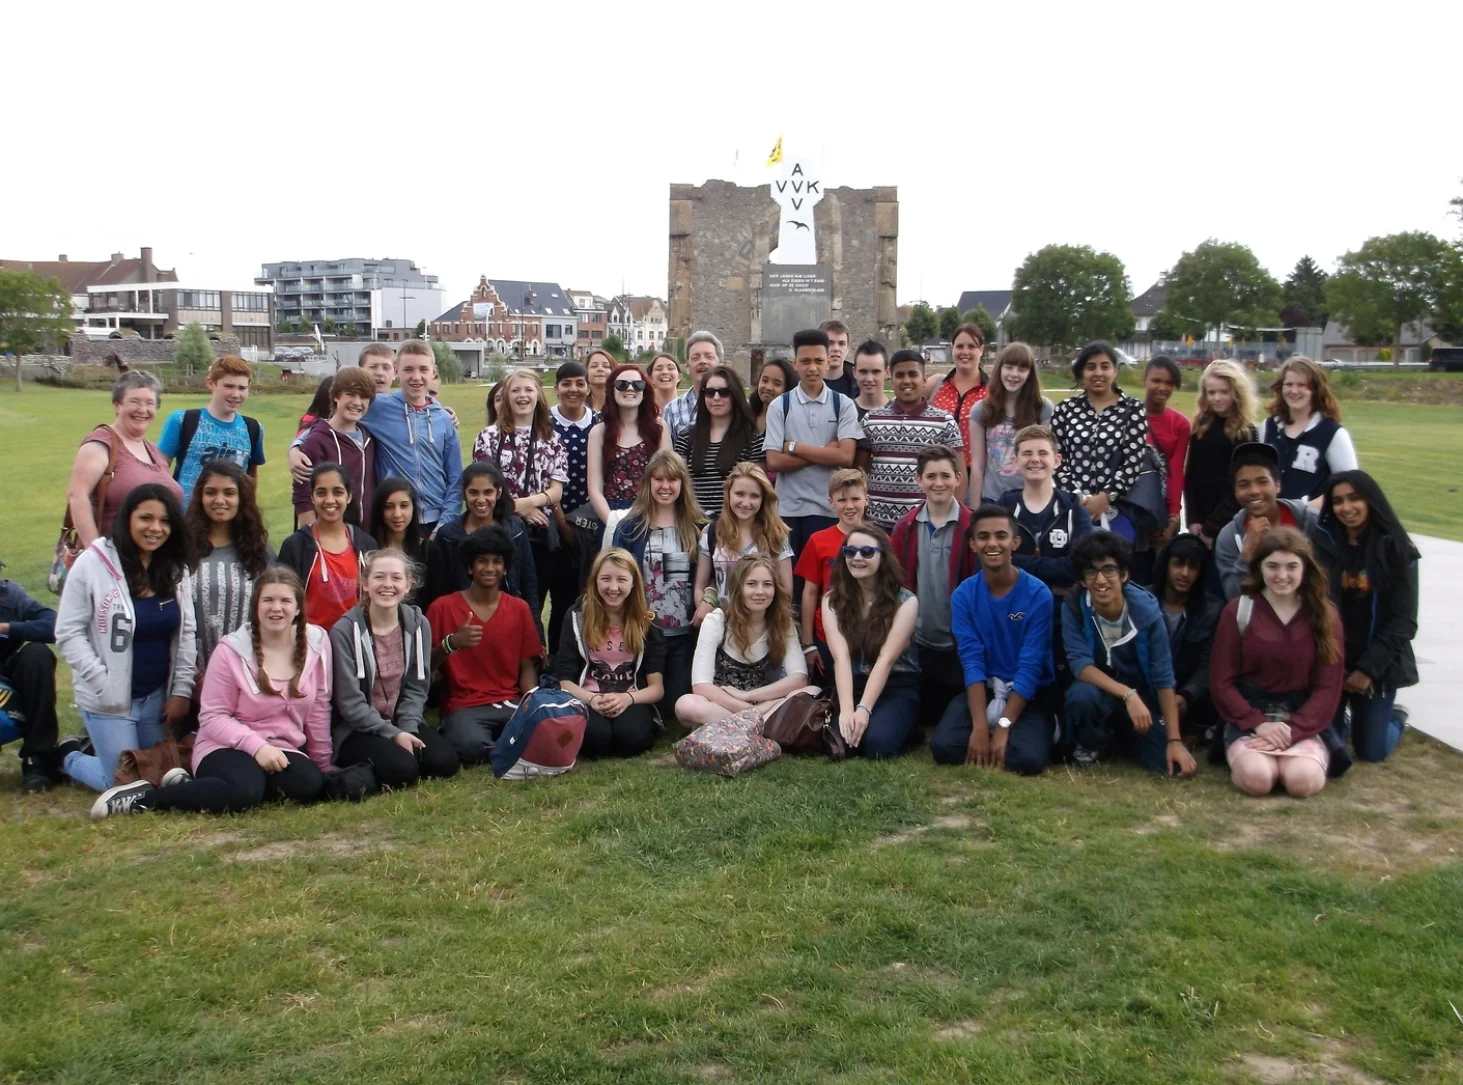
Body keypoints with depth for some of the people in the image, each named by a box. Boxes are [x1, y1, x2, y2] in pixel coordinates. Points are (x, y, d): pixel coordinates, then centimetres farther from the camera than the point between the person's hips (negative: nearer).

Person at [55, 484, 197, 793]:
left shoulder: (176, 568, 2)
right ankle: (70, 760, 30)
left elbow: (186, 633, 6)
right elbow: (68, 633, -12)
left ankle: (95, 748, 43)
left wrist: (181, 690, 1)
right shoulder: (93, 563, -13)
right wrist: (104, 683, -18)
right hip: (107, 699, -5)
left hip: (157, 696, 5)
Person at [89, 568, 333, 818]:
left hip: (284, 752, 5)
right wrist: (256, 745, -23)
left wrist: (323, 765, 9)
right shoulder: (232, 650, -9)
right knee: (243, 791, -38)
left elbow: (318, 712, 5)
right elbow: (212, 716, -9)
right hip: (229, 748, -5)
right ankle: (144, 798, -16)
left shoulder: (316, 643, -1)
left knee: (309, 784, -30)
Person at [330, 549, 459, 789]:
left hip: (403, 722, 5)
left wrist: (407, 729, -14)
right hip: (357, 729, -5)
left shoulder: (418, 625, 2)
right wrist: (393, 734, -18)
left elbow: (417, 688, 2)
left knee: (445, 761, -19)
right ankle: (359, 768, -1)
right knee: (401, 769, -30)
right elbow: (350, 702, -14)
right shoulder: (345, 631, -13)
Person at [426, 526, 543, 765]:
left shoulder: (519, 608, 11)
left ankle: (492, 746, -4)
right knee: (471, 745, -38)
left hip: (512, 704, 3)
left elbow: (527, 667, 11)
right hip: (465, 707, -3)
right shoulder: (442, 607, 1)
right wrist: (451, 643, -20)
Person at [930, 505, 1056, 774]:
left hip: (1027, 694, -2)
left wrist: (1003, 727, -22)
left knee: (1029, 760, -28)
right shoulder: (963, 595, -4)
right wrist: (980, 726, -22)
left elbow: (1031, 666, -15)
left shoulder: (1038, 595, -11)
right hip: (982, 689, 2)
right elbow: (971, 661, -11)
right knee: (943, 747, -24)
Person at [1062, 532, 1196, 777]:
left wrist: (1174, 740, -15)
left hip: (1141, 698, 2)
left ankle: (1120, 738, 16)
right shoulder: (1073, 607, -18)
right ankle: (1092, 744, -1)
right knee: (1082, 695, -38)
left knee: (1173, 764, -17)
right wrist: (1128, 694, -36)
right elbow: (1080, 664, -22)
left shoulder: (1147, 610, -17)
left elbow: (1163, 677, -12)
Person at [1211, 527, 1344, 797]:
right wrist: (1258, 723, -16)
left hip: (1302, 719, 1)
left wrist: (1293, 730, -15)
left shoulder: (1324, 614, 3)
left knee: (1303, 780, -29)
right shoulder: (1238, 611, -2)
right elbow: (1221, 681, -2)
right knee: (1256, 777, -31)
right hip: (1249, 717, -1)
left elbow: (1328, 686, -1)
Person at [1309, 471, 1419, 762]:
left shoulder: (1397, 549, -6)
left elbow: (1403, 621, -7)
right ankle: (1344, 714, 36)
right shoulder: (1321, 542, -3)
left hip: (1377, 661, -1)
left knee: (1371, 751, 1)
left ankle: (1396, 718, 36)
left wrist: (1369, 668, -13)